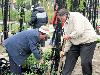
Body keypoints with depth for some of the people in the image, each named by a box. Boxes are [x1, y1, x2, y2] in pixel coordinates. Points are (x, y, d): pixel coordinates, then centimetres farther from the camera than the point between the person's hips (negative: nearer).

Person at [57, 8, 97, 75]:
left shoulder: (75, 16, -16)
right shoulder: (66, 23, 12)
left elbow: (79, 32, -26)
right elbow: (68, 39, 14)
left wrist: (69, 36, -13)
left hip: (88, 41, -9)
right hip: (76, 43, 9)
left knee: (85, 62, -13)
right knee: (69, 60, 7)